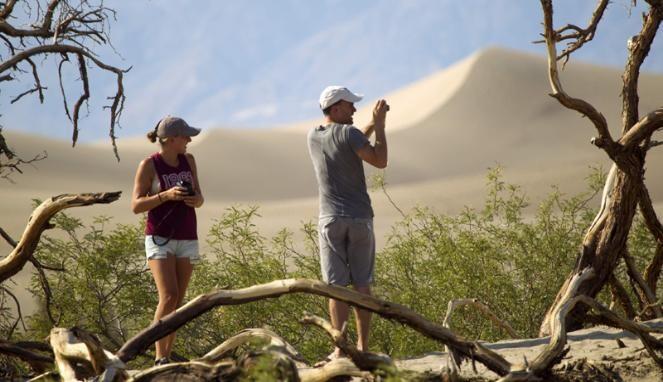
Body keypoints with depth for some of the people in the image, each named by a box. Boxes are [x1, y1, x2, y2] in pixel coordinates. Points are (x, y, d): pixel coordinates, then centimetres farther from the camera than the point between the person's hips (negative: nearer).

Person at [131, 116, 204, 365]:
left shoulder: (188, 160, 6)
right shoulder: (148, 165, -9)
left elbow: (199, 199, 10)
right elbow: (136, 206, -10)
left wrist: (196, 200, -15)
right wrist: (166, 195, -24)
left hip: (186, 240, 5)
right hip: (160, 238, -5)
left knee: (177, 302, 2)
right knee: (168, 298, -19)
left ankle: (166, 358, 8)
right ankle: (160, 359, -13)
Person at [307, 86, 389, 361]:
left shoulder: (313, 137, 8)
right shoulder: (348, 132, -9)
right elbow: (380, 161, -11)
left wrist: (374, 122, 21)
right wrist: (379, 125, -4)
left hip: (331, 219, 3)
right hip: (359, 218, -3)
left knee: (336, 285, -1)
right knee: (362, 284, 5)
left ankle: (340, 349, -6)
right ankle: (363, 346, 7)